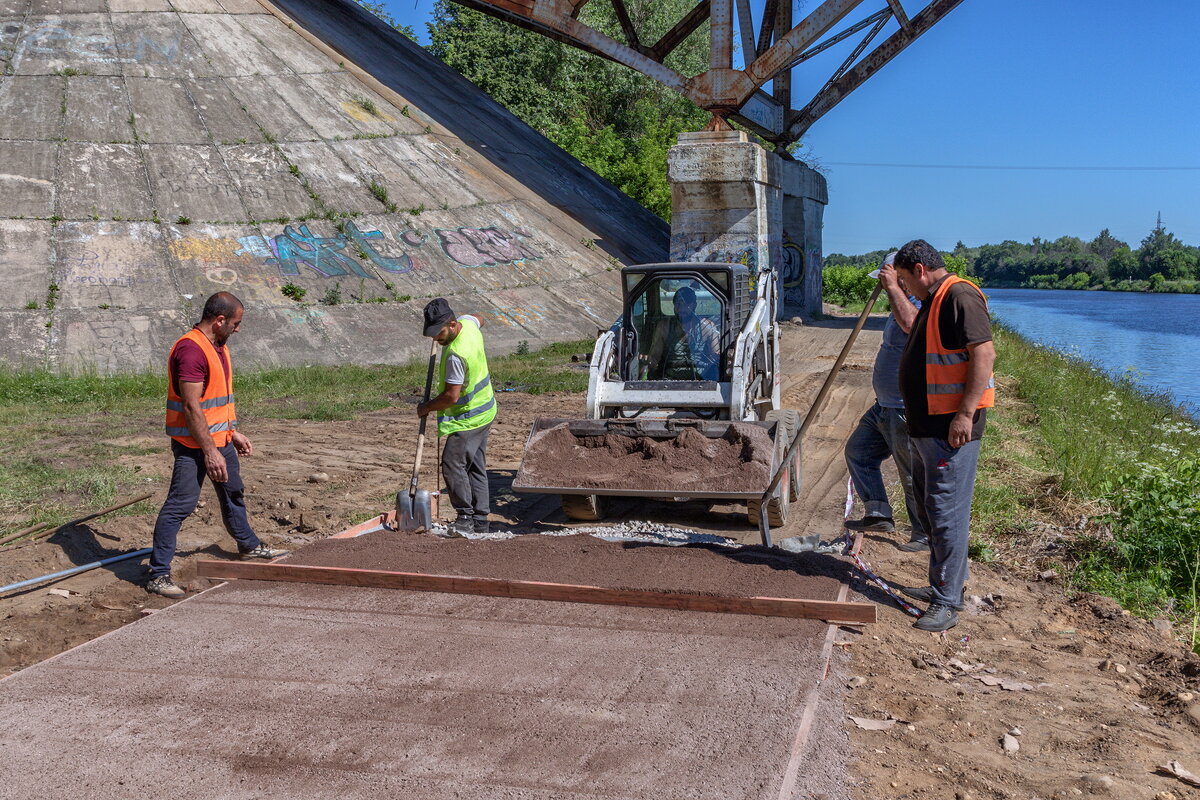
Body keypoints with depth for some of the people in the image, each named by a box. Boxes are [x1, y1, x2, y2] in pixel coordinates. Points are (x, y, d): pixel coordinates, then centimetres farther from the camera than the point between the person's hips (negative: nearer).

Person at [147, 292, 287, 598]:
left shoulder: (218, 347, 11)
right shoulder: (190, 349, -21)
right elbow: (191, 406, -25)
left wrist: (234, 432, 21)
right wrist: (209, 451, -25)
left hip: (220, 440, 10)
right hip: (193, 445, -10)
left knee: (234, 493, 25)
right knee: (180, 505, -8)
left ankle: (249, 545, 44)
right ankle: (158, 574, -3)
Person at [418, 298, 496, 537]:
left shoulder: (456, 355, -29)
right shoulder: (467, 322, -2)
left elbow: (451, 396, -26)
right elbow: (480, 320, 26)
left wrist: (426, 407, -11)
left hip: (468, 418, -10)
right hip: (484, 410, 10)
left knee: (453, 463, -12)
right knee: (476, 467, 12)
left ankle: (465, 517, -8)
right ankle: (480, 520, 18)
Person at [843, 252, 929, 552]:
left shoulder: (922, 305, -19)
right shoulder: (904, 303, 15)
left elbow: (911, 324, -43)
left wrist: (892, 288, -37)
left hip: (906, 412, -11)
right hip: (885, 407, 11)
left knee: (914, 476, 0)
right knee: (858, 450, 16)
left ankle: (926, 535, 14)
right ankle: (878, 514, 21)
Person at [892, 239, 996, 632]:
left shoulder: (960, 297, -15)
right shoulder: (933, 302, 17)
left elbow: (984, 353, -23)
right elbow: (914, 329, 41)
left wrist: (966, 414, -27)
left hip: (952, 427, -11)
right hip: (926, 426, 11)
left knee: (946, 513, -8)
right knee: (927, 508, 17)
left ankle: (947, 603, -3)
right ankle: (944, 584, 29)